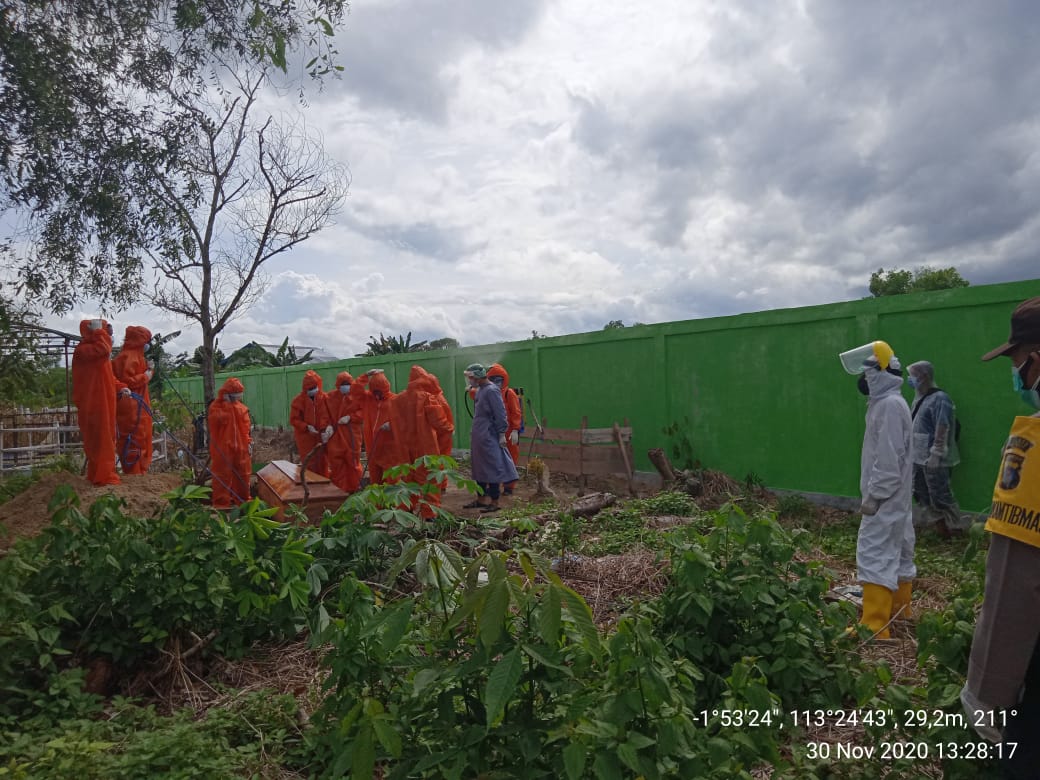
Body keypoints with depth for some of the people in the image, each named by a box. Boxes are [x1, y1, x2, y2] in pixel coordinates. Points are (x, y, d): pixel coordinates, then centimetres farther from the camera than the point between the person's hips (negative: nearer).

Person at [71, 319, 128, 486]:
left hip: (103, 402, 10)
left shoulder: (99, 351, 17)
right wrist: (98, 330, -22)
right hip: (93, 403, -10)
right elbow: (104, 349, -34)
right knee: (99, 439, -6)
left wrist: (120, 387, 6)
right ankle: (103, 476, -1)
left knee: (105, 439, 15)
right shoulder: (83, 350, -14)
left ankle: (97, 474, 26)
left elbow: (108, 375, 21)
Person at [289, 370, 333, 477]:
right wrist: (307, 427, -18)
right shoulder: (299, 400, -8)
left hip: (320, 436, 3)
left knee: (322, 462, 9)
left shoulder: (323, 397, -3)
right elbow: (294, 419, -6)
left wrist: (328, 427, -22)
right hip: (305, 437, -3)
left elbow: (326, 415, -4)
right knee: (310, 464, -2)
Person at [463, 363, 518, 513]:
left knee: (492, 469, -3)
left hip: (489, 438, -9)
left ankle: (494, 502, 3)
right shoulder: (479, 390, 13)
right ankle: (481, 499, 25)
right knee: (478, 468, 14)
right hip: (478, 437, 9)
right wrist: (475, 432, 18)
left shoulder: (491, 391, -15)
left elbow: (500, 414, -17)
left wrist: (502, 434, -17)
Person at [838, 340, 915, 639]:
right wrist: (872, 494, 17)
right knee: (898, 553, 17)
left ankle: (874, 628, -10)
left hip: (885, 501, -11)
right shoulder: (886, 402, 14)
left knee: (875, 557, -11)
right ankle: (899, 611, 29)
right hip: (892, 499, 11)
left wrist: (872, 497, -19)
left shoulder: (889, 405, -19)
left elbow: (890, 461, -24)